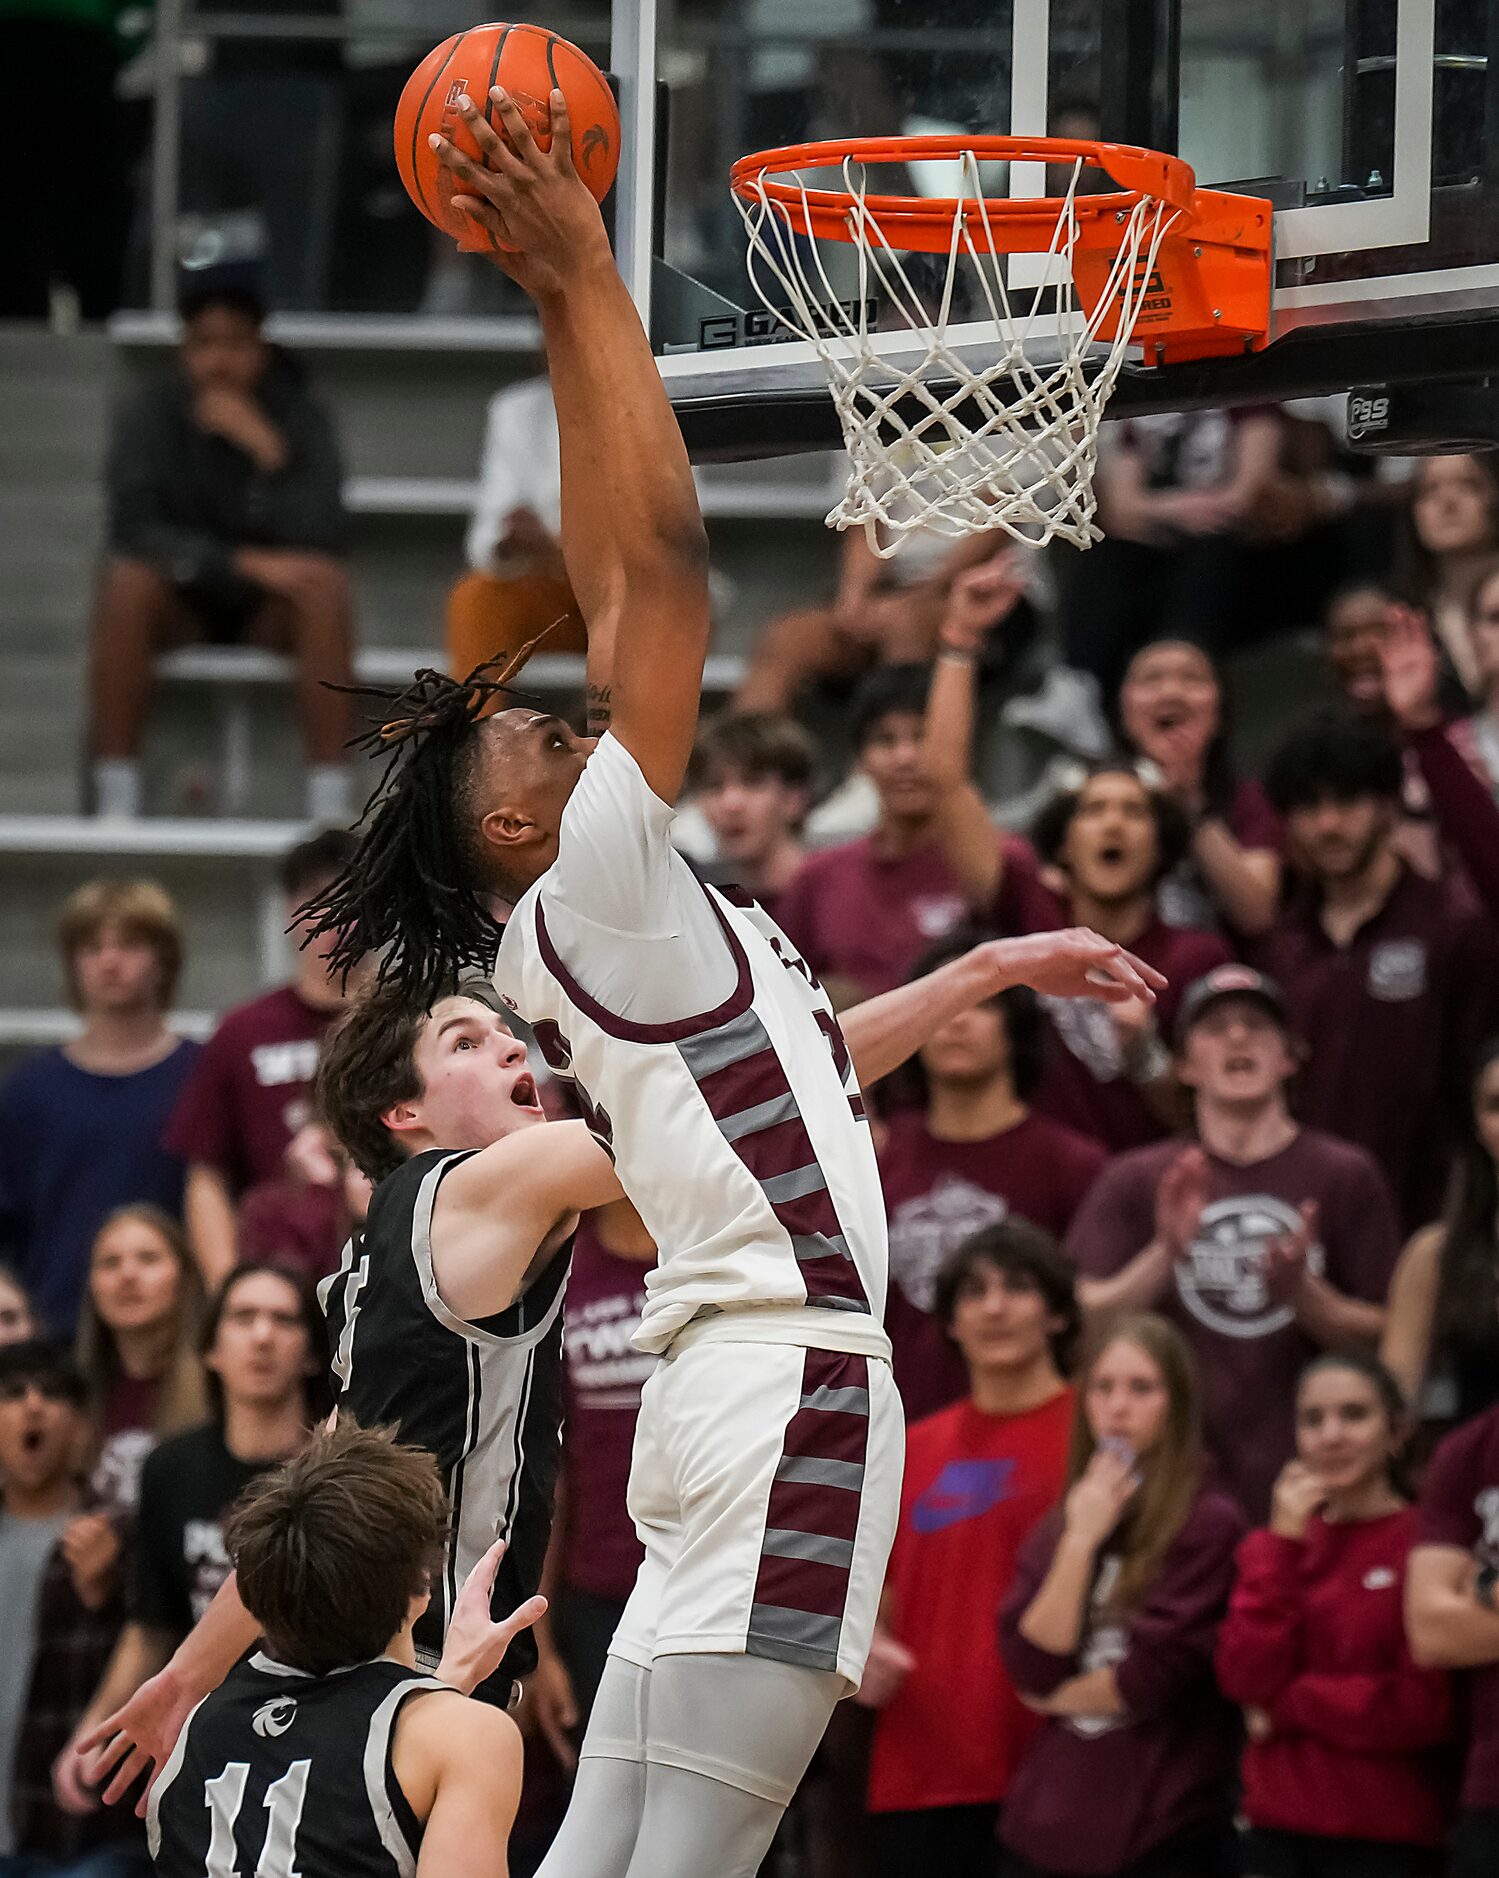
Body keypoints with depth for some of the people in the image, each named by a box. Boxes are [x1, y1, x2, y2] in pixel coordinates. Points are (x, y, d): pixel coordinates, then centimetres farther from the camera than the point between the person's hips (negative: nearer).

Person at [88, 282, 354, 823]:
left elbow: (321, 536, -20)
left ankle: (330, 804, -33)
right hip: (181, 601, 0)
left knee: (326, 584, -31)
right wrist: (243, 563, -30)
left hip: (269, 612, 0)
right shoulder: (148, 413, -8)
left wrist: (268, 450, -31)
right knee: (126, 580, -33)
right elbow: (135, 530, -20)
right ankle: (115, 799, -32)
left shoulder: (299, 416, -8)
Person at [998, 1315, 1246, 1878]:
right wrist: (1080, 1541, -5)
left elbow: (1158, 1673, -12)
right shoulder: (1055, 1531, 13)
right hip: (1047, 1828, 5)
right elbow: (1028, 1668, 0)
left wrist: (1061, 1696, 4)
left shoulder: (1208, 1524, -5)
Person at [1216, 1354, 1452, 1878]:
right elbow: (1244, 1678, 0)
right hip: (1278, 1833, 5)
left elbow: (1426, 1708, -13)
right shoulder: (1276, 1544, 13)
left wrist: (1287, 1702, -4)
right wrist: (1283, 1543, -6)